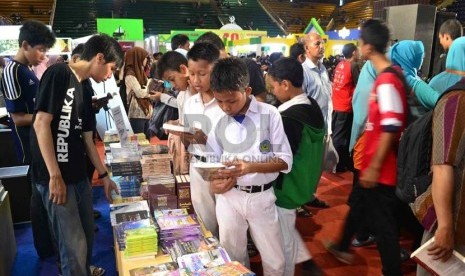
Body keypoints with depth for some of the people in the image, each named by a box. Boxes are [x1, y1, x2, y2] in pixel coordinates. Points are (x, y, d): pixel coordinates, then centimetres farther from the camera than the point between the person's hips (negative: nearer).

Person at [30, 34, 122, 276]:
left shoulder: (84, 90, 14)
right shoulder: (59, 73, -11)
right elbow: (41, 124, -18)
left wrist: (104, 175, 21)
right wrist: (55, 176, -20)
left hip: (79, 175, 9)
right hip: (55, 177, -9)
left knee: (88, 236, 19)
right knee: (75, 246, -2)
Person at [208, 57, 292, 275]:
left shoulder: (269, 114, -9)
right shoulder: (219, 120, 0)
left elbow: (285, 160, -9)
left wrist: (251, 167, -23)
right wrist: (215, 181, -12)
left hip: (261, 197, -2)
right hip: (229, 196, 3)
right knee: (232, 258, 16)